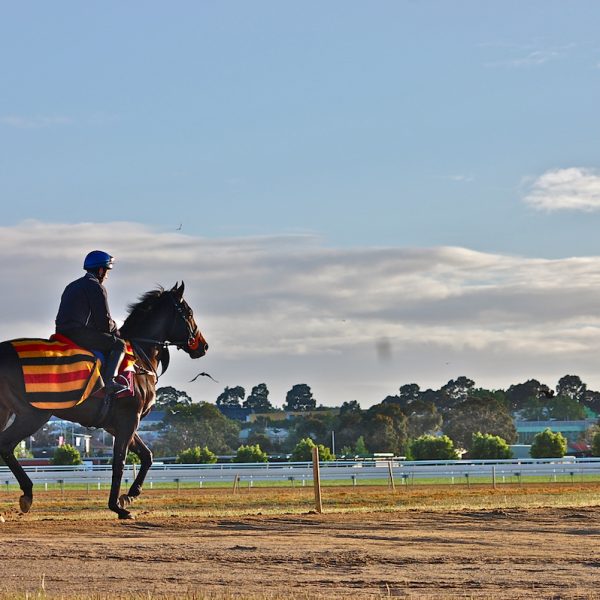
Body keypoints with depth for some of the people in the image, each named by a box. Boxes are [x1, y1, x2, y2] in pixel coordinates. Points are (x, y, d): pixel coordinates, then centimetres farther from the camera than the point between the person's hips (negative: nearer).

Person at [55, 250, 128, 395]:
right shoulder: (97, 287, -5)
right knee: (118, 345, -4)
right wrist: (116, 331, 12)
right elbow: (104, 321, -9)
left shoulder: (72, 286, 25)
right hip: (79, 333, -9)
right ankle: (109, 381, -20)